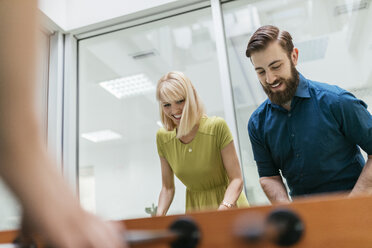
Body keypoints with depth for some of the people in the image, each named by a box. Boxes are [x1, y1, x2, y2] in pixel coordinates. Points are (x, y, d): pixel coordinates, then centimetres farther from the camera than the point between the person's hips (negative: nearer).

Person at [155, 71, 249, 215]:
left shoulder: (217, 127, -17)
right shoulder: (163, 137, -4)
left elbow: (236, 179, -15)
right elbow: (167, 187, 3)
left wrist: (223, 209, -30)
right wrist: (159, 215, -12)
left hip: (228, 205, -3)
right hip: (195, 210, 3)